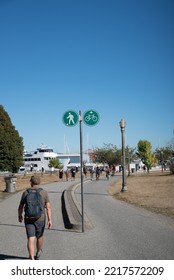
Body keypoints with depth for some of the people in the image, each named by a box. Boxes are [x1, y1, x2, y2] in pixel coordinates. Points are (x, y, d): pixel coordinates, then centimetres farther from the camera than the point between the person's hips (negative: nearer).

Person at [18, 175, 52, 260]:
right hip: (40, 219, 1)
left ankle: (32, 259, -15)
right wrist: (49, 220, -11)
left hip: (28, 219, -1)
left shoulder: (25, 193, -3)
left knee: (30, 240, -2)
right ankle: (38, 253, 44)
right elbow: (48, 207, -10)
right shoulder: (44, 193, -4)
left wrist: (19, 215, 22)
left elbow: (21, 206, 4)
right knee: (39, 237, 23)